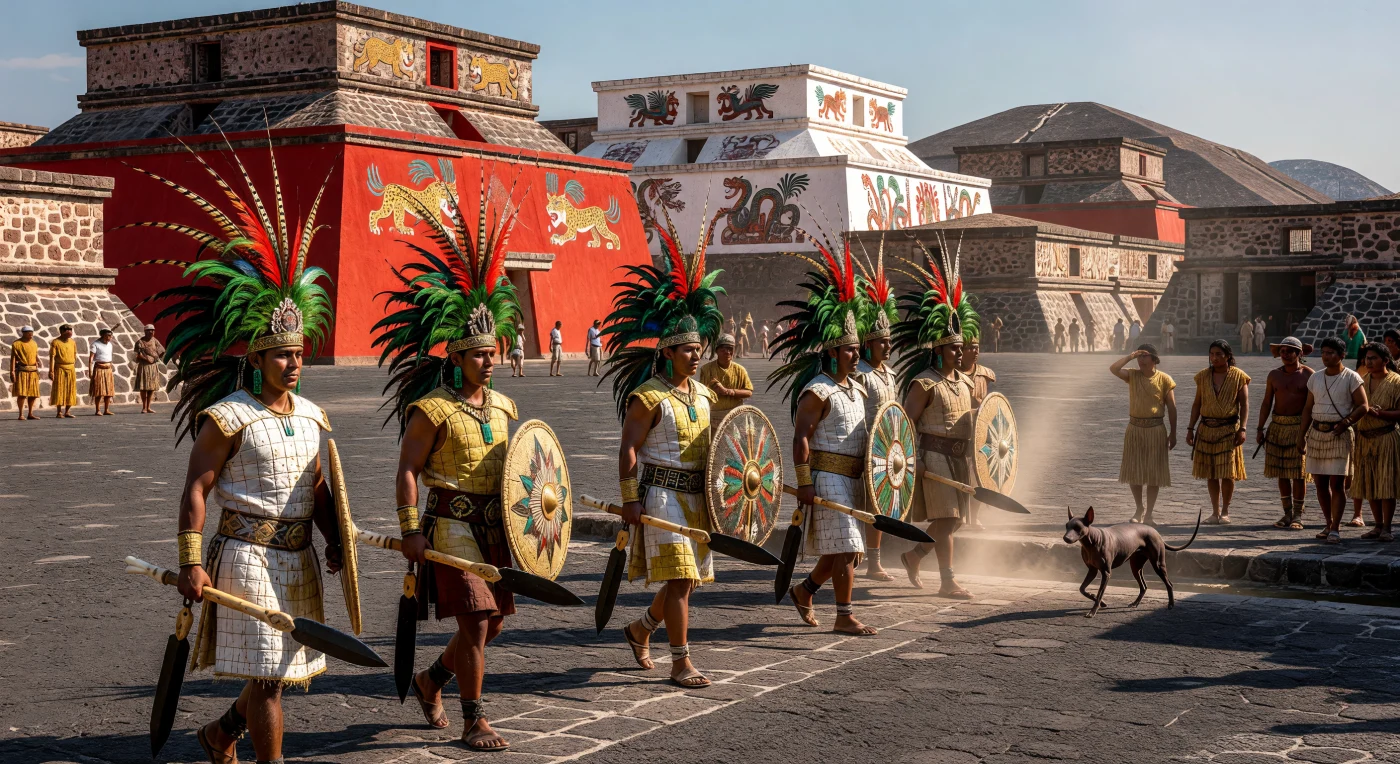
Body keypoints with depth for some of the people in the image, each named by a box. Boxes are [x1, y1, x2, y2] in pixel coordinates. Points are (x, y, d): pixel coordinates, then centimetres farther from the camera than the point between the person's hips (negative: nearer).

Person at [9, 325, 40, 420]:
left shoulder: (34, 344, 12)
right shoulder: (16, 344, -4)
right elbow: (13, 359, -7)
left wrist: (37, 370, 10)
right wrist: (12, 372, -13)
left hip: (33, 371, 5)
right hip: (22, 371, -5)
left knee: (33, 394, 5)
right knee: (22, 393, -9)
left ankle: (30, 414, 14)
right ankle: (21, 414, -3)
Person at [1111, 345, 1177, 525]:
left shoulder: (1164, 379, -4)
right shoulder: (1132, 375, 2)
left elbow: (1171, 407, -1)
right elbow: (1113, 368, -15)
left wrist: (1173, 433, -3)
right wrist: (1130, 356, -14)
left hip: (1155, 429, -2)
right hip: (1134, 429, 2)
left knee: (1154, 474, 2)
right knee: (1133, 472, 8)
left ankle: (1148, 514, 10)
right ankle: (1139, 508, 27)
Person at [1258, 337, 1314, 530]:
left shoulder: (1308, 375, -2)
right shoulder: (1274, 375, 10)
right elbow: (1267, 403, 13)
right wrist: (1260, 429, 8)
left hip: (1299, 426, -4)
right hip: (1277, 426, 4)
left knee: (1298, 473, -3)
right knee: (1281, 472, 6)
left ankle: (1298, 515, 5)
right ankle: (1287, 513, 15)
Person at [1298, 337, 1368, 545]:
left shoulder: (1351, 378, -4)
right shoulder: (1315, 378, 11)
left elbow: (1363, 406, -6)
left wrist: (1346, 421, -21)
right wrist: (1301, 435, 11)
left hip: (1339, 434, -5)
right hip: (1316, 433, 5)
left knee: (1336, 483, -8)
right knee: (1320, 482, 7)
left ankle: (1335, 529, -4)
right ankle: (1329, 523, 20)